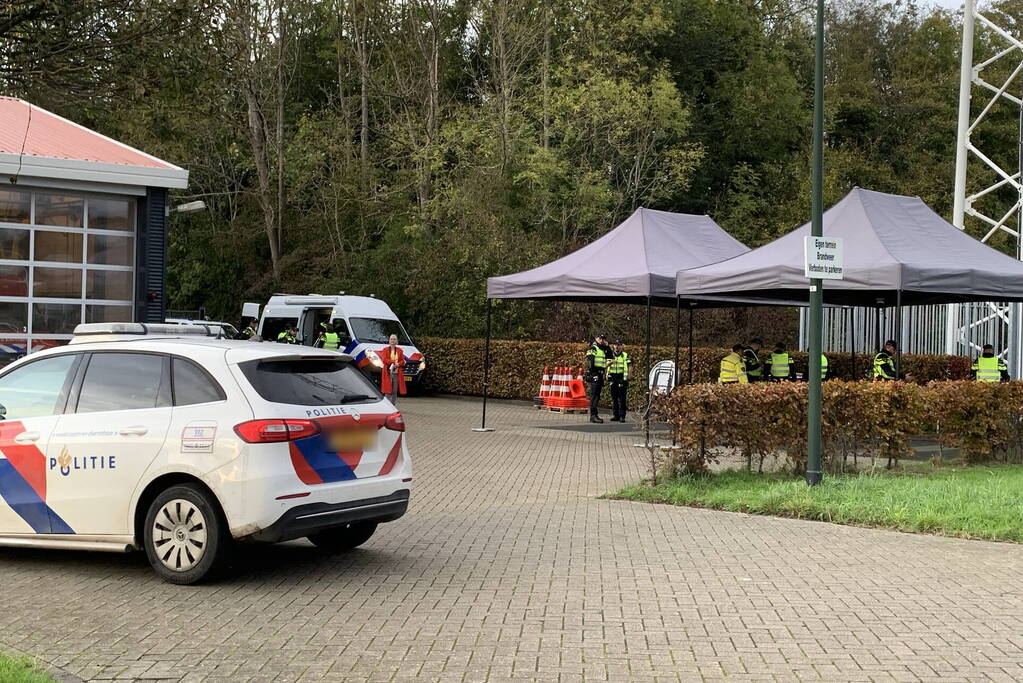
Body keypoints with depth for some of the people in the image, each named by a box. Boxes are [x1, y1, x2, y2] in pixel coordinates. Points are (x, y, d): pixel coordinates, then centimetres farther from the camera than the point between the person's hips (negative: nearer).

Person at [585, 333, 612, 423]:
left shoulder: (603, 349, 19)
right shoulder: (592, 348, -7)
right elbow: (590, 362, -14)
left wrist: (607, 346, 7)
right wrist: (593, 375, -20)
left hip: (600, 375, 9)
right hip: (594, 375, -9)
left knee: (597, 395, 11)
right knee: (594, 395, -11)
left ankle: (594, 415, 16)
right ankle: (593, 415, -14)